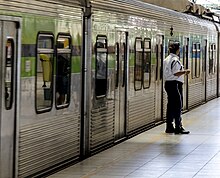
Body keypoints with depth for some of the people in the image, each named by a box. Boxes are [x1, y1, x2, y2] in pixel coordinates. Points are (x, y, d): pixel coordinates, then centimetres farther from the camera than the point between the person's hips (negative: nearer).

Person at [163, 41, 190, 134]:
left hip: (167, 83, 9)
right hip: (175, 84, -9)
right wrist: (185, 71, -9)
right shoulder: (175, 60, -14)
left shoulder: (166, 59, 14)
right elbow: (176, 73, -21)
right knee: (178, 106, -4)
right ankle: (178, 127, -3)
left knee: (170, 106, 11)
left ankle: (169, 127, 14)